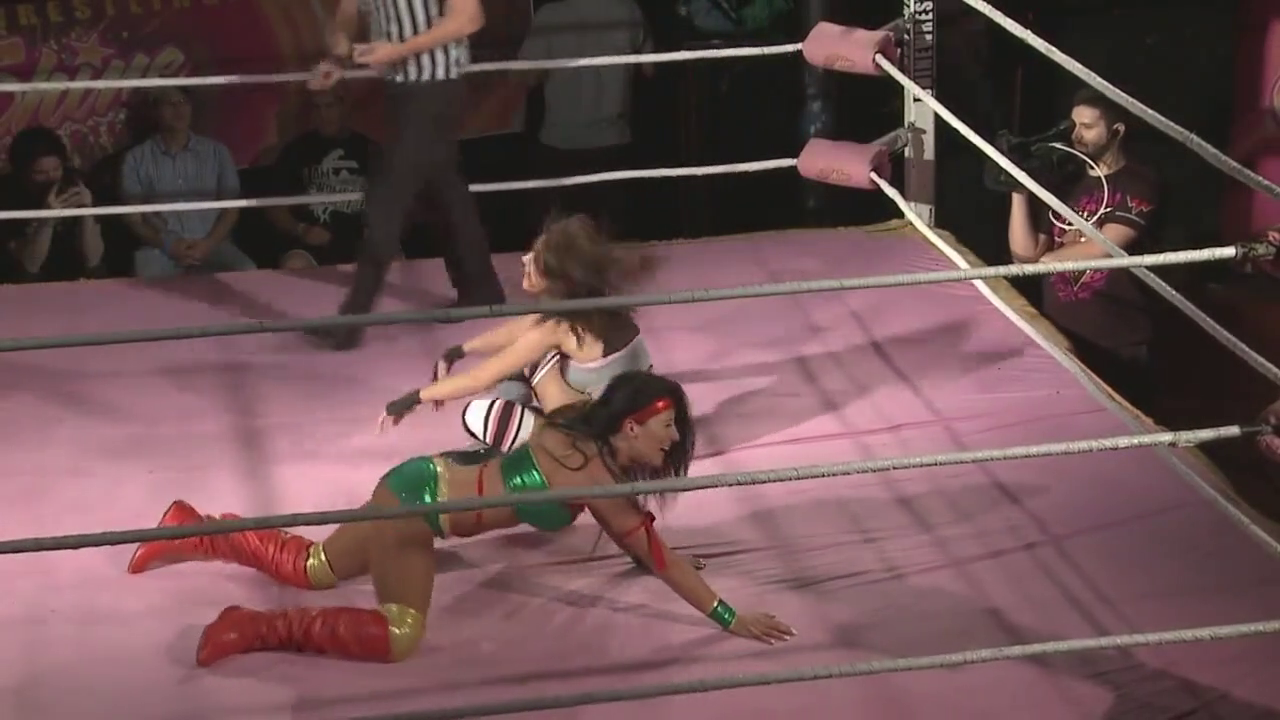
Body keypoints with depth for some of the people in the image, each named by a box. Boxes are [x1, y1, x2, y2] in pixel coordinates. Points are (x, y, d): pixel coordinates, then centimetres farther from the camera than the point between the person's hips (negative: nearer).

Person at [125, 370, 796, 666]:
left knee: (311, 566, 22)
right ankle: (258, 627, -16)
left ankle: (192, 533, 31)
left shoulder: (578, 426, 1)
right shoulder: (596, 478, -20)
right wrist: (731, 619, -14)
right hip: (419, 501, -9)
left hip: (420, 482, 9)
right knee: (398, 636, -20)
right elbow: (656, 554, -18)